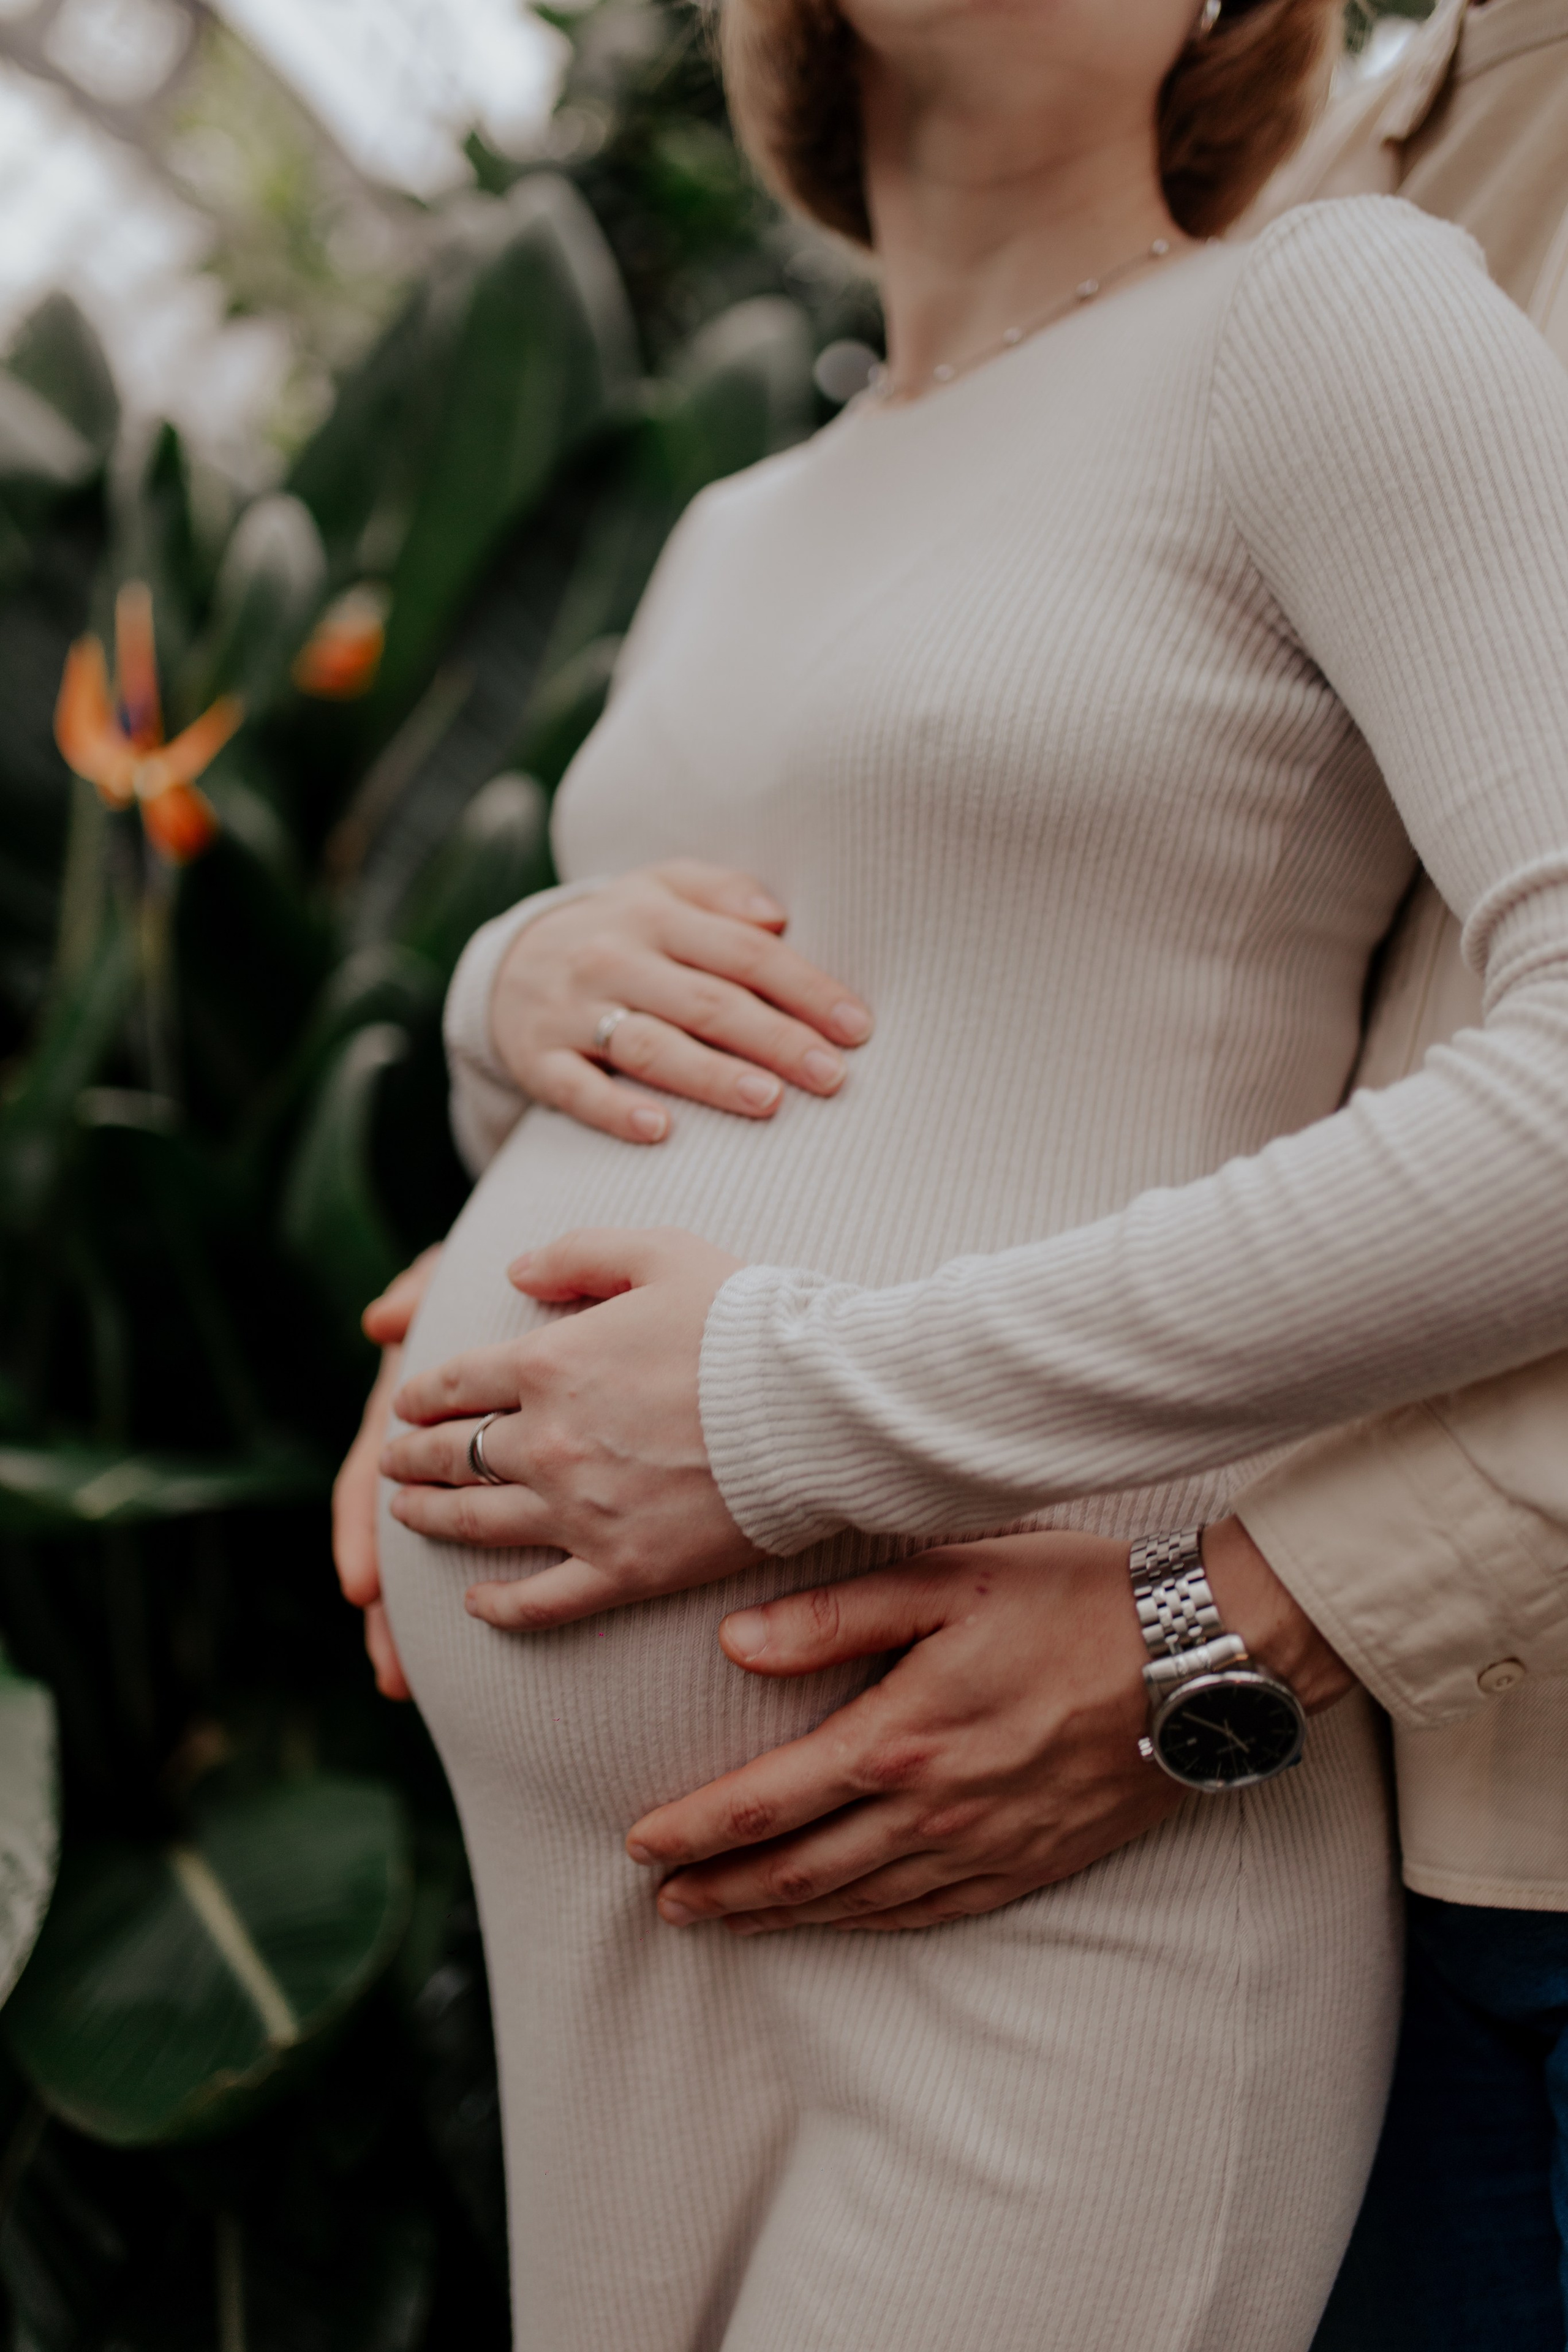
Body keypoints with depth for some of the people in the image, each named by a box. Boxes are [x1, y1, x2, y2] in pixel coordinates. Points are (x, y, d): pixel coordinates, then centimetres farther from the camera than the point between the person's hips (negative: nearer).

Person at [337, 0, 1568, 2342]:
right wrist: (546, 966, 2)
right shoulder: (750, 546, 18)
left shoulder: (1343, 312, -6)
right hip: (616, 1874, 8)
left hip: (1064, 1914, -8)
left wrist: (795, 1419, -19)